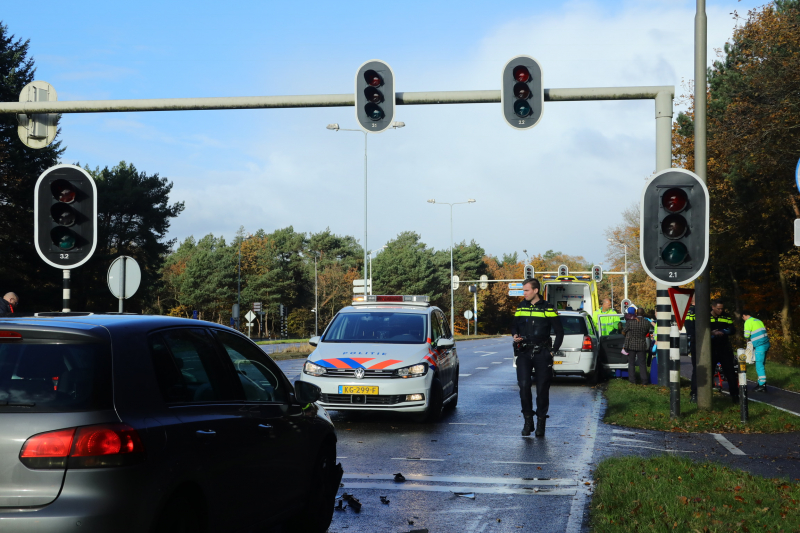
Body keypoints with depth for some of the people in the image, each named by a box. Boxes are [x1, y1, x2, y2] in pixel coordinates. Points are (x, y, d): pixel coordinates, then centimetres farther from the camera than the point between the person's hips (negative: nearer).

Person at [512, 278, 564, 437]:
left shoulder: (547, 308, -1)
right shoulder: (521, 307, 10)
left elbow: (559, 331, 4)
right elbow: (514, 325, 21)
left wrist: (553, 350, -2)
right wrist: (515, 335, -1)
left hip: (542, 353, -2)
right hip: (524, 352, 2)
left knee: (542, 388, 1)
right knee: (524, 385, -9)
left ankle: (541, 422, 12)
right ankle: (528, 420, 2)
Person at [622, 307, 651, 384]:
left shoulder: (630, 322, -12)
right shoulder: (647, 322, -9)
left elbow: (624, 332, -1)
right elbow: (647, 332, 7)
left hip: (631, 345, -1)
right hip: (642, 345, 1)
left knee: (631, 363, 11)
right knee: (642, 363, 9)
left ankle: (632, 380, 11)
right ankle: (644, 380, 7)